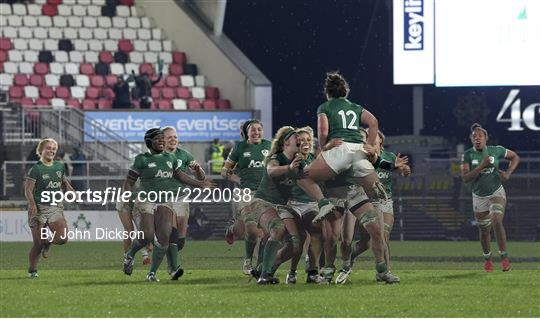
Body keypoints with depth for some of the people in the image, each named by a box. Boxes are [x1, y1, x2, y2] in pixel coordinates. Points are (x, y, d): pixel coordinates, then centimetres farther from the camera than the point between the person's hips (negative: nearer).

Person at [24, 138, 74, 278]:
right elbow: (28, 190, -10)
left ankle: (48, 242, 20)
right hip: (39, 208, -4)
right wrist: (32, 204, -26)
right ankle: (32, 270, 17)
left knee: (63, 238, -14)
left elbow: (64, 183, 26)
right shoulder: (36, 169, -6)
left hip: (55, 208, 4)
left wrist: (71, 191, 6)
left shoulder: (59, 166, 10)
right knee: (38, 243, -4)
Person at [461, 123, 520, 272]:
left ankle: (504, 257, -14)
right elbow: (465, 178, -18)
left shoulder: (496, 151, -7)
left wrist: (508, 173, -7)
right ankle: (487, 259, 35)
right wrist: (482, 166, -27)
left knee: (496, 222, -24)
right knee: (484, 231, 11)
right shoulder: (468, 155, -9)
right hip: (479, 197, 2)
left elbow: (515, 157, 9)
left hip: (496, 193, -2)